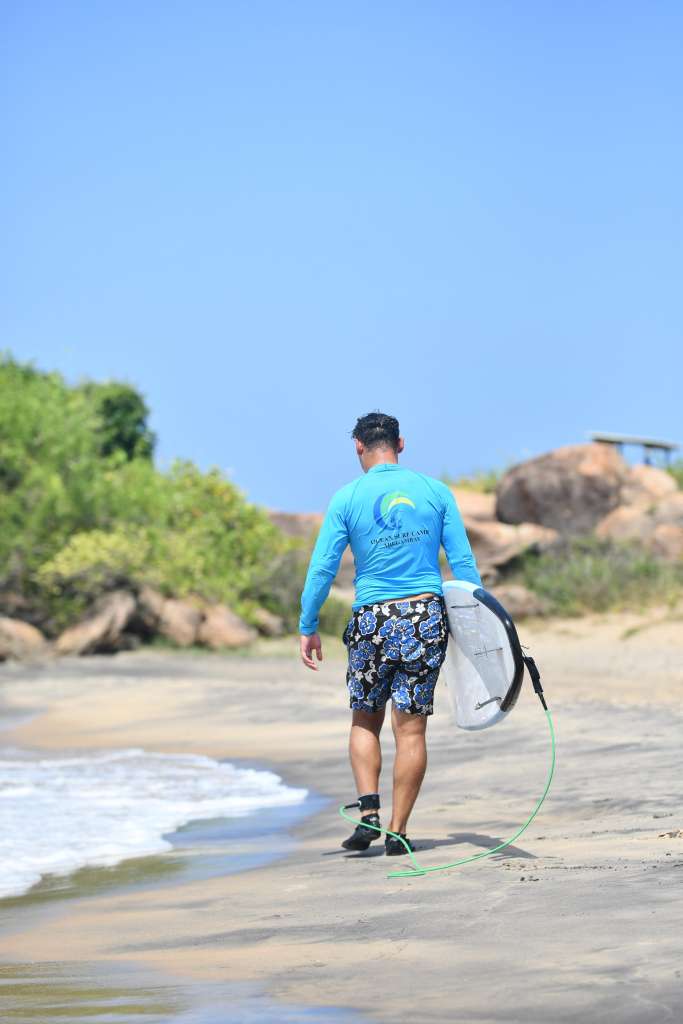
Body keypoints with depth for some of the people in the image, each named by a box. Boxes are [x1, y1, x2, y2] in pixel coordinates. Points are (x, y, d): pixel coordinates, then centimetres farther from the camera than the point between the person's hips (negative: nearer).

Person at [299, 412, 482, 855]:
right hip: (428, 618, 1)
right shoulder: (435, 491, 4)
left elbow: (322, 567, -2)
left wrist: (308, 627, 6)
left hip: (372, 621, -1)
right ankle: (397, 832, 3)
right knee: (411, 729, 3)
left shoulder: (348, 498, 0)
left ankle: (369, 813, -2)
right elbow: (463, 561, 3)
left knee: (365, 721, 15)